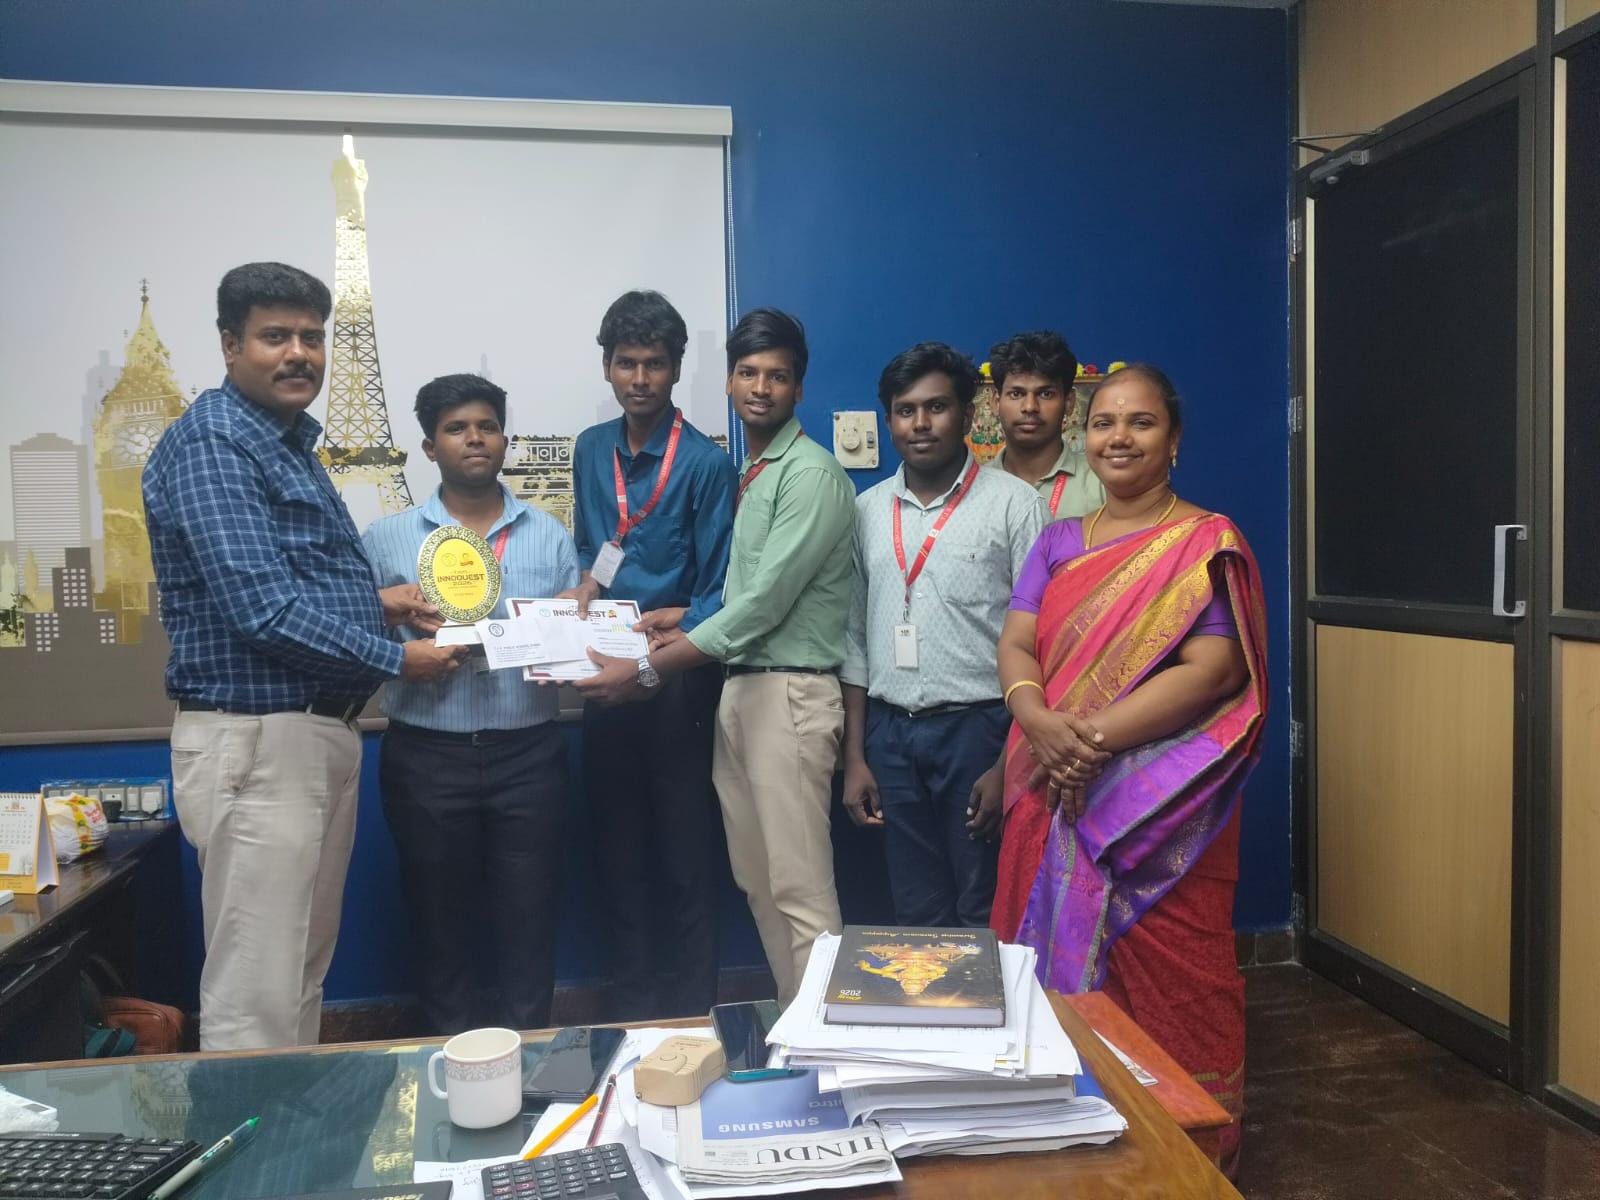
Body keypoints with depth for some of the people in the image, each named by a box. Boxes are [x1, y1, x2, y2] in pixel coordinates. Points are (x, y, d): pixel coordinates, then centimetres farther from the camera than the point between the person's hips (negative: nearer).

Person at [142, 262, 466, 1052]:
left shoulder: (288, 442, 15)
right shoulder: (212, 444, -14)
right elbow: (264, 611, -23)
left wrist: (373, 602, 5)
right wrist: (398, 659, -13)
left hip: (322, 733, 10)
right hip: (256, 742, -10)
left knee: (303, 973, 19)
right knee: (254, 998, -1)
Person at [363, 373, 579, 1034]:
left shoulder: (549, 536, 8)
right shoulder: (386, 539, 6)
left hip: (528, 754, 0)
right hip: (427, 756, 0)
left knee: (529, 920, 8)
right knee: (439, 919, 12)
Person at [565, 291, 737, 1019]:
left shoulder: (706, 463, -10)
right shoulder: (590, 450, 8)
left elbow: (716, 597, -12)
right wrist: (586, 587, -4)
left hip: (679, 684, -5)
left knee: (687, 861, 5)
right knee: (619, 857, 15)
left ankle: (690, 1018, 20)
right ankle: (630, 1011, 30)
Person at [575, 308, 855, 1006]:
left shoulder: (812, 474, -11)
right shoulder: (749, 471, 17)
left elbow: (766, 600, -18)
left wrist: (646, 670, -17)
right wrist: (687, 625, 2)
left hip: (790, 692, -9)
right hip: (740, 686, 9)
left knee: (800, 890, -5)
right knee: (756, 879, 14)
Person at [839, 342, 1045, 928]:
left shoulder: (1014, 503, -5)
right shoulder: (868, 509, 9)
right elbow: (856, 638, 11)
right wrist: (855, 757, 8)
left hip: (978, 727, -4)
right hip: (890, 733, 4)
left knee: (985, 917, 6)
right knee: (916, 915, 13)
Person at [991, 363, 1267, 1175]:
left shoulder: (1207, 543, -3)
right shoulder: (1057, 543, 12)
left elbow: (1211, 670, -13)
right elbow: (1015, 647, 2)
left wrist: (1100, 737, -21)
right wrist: (1041, 723, -19)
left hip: (1162, 804, -4)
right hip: (1056, 797, 5)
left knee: (1164, 979, 2)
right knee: (1058, 961, 11)